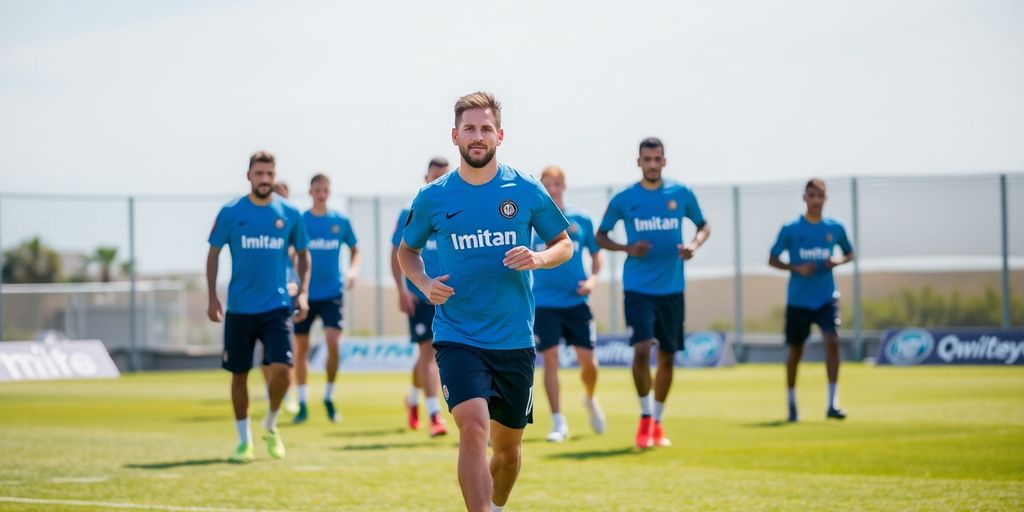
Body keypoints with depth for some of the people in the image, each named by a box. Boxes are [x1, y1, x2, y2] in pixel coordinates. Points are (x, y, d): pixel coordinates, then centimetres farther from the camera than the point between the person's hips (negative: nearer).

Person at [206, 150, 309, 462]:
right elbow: (214, 254, 5)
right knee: (239, 374, 6)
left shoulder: (289, 214, 2)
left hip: (277, 307, 0)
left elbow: (303, 254, 14)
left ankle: (271, 426, 12)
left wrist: (303, 292, 2)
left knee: (281, 368, -14)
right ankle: (244, 441, 19)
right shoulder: (230, 212, -2)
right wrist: (212, 298, -2)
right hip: (239, 308, 0)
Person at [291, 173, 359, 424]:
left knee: (333, 342, -16)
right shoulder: (299, 221, 0)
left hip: (332, 293, 0)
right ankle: (302, 404, 15)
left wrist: (352, 271, -2)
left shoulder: (341, 222, 3)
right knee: (301, 349, 3)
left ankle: (329, 397, 3)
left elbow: (354, 250, 16)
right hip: (305, 294, 0)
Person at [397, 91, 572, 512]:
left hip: (514, 340, 2)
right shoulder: (433, 197, 0)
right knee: (473, 427, -24)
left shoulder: (526, 191, 0)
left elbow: (564, 245, 11)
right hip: (457, 337, -2)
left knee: (508, 447, 13)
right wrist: (424, 283, -5)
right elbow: (407, 250, 15)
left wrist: (538, 258, -11)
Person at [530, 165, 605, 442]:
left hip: (576, 300, 1)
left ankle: (590, 399, 31)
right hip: (544, 302, -1)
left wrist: (593, 278, -3)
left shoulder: (581, 219, 2)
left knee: (588, 361, -1)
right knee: (550, 359, -5)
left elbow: (596, 253, 13)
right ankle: (559, 423, 1)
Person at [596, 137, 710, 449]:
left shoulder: (681, 194, 3)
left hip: (672, 288, 2)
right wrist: (627, 248, -11)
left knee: (667, 356, 8)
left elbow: (703, 226, 15)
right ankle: (645, 417, -1)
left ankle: (657, 422, 22)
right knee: (642, 349, -17)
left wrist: (694, 245, -6)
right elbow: (600, 236, 8)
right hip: (638, 287, -2)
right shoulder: (624, 199, -1)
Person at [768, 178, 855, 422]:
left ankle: (833, 403, -17)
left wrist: (839, 260, -5)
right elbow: (772, 259, 2)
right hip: (798, 299, -1)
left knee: (832, 340, -19)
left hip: (826, 297, 1)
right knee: (795, 350, 7)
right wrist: (796, 268, -15)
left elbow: (849, 253, 18)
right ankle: (791, 404, 24)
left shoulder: (835, 228, 4)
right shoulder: (790, 229, -2)